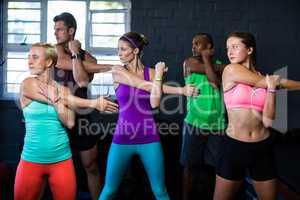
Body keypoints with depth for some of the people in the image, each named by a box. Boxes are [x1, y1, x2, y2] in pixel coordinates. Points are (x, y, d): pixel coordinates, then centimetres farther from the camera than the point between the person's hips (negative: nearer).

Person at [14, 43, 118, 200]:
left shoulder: (63, 90, 4)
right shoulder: (28, 84, -6)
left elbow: (70, 122, -10)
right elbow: (70, 102, -14)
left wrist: (55, 98, -18)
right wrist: (94, 103, -12)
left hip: (61, 160, 2)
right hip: (32, 160, -2)